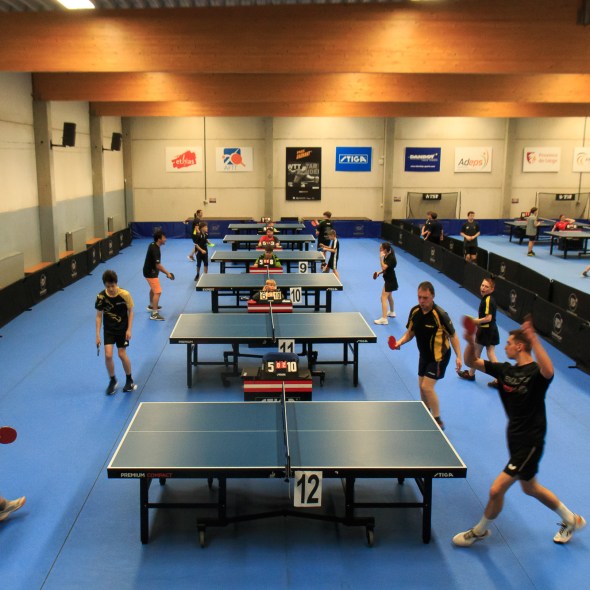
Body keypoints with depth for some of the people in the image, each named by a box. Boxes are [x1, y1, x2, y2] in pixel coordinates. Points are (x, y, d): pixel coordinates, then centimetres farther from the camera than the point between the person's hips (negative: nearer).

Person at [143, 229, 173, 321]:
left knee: (153, 289, 29)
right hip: (151, 273, -10)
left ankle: (151, 306, 48)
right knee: (157, 292, -13)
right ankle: (154, 314, -14)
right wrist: (167, 273, -20)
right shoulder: (155, 249, -27)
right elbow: (158, 265, -28)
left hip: (150, 271, 10)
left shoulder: (153, 245, 2)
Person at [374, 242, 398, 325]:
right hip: (389, 279, 10)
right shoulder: (386, 256, 3)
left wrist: (381, 257, -32)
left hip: (390, 280, -10)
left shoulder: (391, 258, -24)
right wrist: (380, 272, 0)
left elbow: (384, 267, -33)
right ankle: (392, 312, 46)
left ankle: (384, 319, -14)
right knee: (389, 296, 26)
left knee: (383, 298, -12)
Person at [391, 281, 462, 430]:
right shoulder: (414, 311, -8)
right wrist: (401, 341, -13)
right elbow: (410, 332, 6)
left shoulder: (440, 315, -26)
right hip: (424, 355, 7)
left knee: (427, 386, -12)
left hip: (439, 356, -7)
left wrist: (458, 357, -22)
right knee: (422, 385, 14)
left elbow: (453, 336, -17)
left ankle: (438, 421, 4)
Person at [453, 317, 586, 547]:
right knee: (530, 488, 25)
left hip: (530, 443, -9)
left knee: (496, 490, -7)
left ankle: (479, 531, 19)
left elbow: (548, 372, -46)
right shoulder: (506, 370, 0)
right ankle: (571, 520, 47)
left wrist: (535, 341, -53)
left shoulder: (535, 372, -20)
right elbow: (471, 362, 2)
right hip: (515, 439, 9)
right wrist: (471, 343, -17)